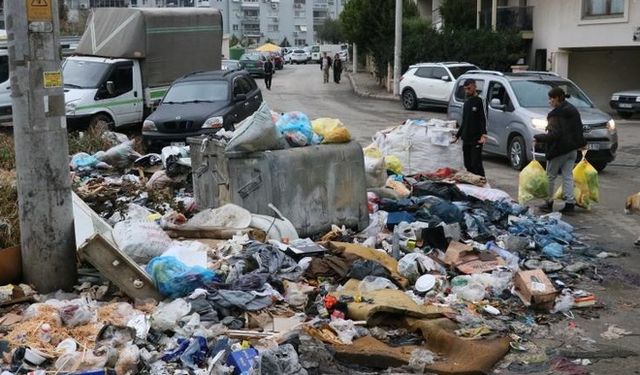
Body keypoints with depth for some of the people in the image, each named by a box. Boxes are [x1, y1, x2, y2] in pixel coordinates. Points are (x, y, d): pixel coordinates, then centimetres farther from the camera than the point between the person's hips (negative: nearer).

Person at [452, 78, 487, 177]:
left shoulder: (478, 101, -5)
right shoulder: (466, 102, 17)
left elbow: (483, 120, -12)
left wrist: (484, 134, -25)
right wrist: (457, 136, 24)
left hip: (476, 139, -8)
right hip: (466, 139, 8)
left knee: (476, 164, -11)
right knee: (468, 165, 8)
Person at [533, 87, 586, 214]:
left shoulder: (555, 114, -17)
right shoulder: (573, 110, 10)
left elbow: (554, 134, -23)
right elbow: (579, 128, 16)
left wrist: (538, 138, -17)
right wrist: (581, 144, 22)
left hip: (559, 150, -8)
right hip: (572, 149, 8)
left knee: (551, 176, 5)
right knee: (568, 176, 9)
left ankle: (549, 202, 11)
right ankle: (570, 203, 5)